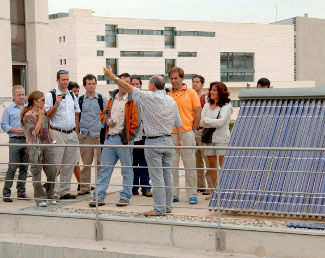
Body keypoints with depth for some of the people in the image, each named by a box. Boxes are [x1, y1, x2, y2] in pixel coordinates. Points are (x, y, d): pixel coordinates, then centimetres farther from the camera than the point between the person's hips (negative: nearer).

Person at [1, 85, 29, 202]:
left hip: (28, 140, 4)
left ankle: (21, 192, 14)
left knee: (24, 167, 7)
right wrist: (16, 130, -12)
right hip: (15, 141, -4)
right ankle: (6, 193, -3)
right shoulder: (9, 109, 4)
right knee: (12, 167, -7)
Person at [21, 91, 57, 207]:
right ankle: (39, 198, 8)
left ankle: (50, 195, 17)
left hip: (46, 144, 6)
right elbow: (35, 131, -17)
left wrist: (53, 140, 17)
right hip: (35, 146, -6)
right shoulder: (28, 116, -9)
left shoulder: (43, 112, 12)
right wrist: (40, 116, -14)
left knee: (52, 171, 1)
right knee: (37, 173, -1)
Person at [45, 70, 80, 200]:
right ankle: (53, 192, -2)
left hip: (71, 134, 6)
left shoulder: (72, 96, 15)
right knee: (55, 164, -7)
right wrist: (57, 104, -19)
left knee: (69, 164, 7)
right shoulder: (51, 95, -3)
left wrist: (76, 133, 13)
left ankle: (64, 191, 15)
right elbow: (47, 115, -7)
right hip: (57, 134, -6)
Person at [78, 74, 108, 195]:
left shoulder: (102, 99, 5)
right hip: (84, 134, 2)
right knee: (85, 161, 3)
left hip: (99, 134, -2)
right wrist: (77, 131, 8)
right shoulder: (80, 100, 10)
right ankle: (85, 186, 10)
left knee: (100, 161, -2)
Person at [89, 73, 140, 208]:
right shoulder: (112, 98, 13)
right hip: (109, 138, 6)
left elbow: (136, 122, -8)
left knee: (127, 170, 4)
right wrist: (107, 119, 3)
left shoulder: (132, 100, -5)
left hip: (124, 139, -5)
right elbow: (104, 113, 26)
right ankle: (99, 197, 9)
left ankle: (125, 197, 13)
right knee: (104, 168, 6)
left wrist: (127, 136, -12)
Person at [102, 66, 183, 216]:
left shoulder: (149, 97, -11)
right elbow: (178, 123, 12)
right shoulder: (172, 101, 7)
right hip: (167, 141, 6)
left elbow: (128, 87, -4)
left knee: (157, 177, -5)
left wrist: (111, 76, 6)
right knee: (167, 175, 11)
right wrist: (179, 140, 24)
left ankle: (159, 209, -3)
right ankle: (168, 206, 16)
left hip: (153, 142, -6)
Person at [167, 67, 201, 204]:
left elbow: (197, 112, 2)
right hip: (171, 134, 3)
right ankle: (174, 194, 11)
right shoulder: (168, 96, 12)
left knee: (190, 164, -1)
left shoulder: (191, 93, 4)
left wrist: (193, 129, -2)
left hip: (187, 132, -3)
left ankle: (192, 195, 4)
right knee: (172, 165, 4)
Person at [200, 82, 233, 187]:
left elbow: (220, 122, -14)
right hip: (209, 138, 5)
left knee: (223, 165, -7)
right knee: (212, 164, 8)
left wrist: (206, 120, -4)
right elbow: (201, 123, 3)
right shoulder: (207, 106, 12)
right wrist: (215, 121, -8)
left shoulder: (226, 106, -3)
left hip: (222, 139, -5)